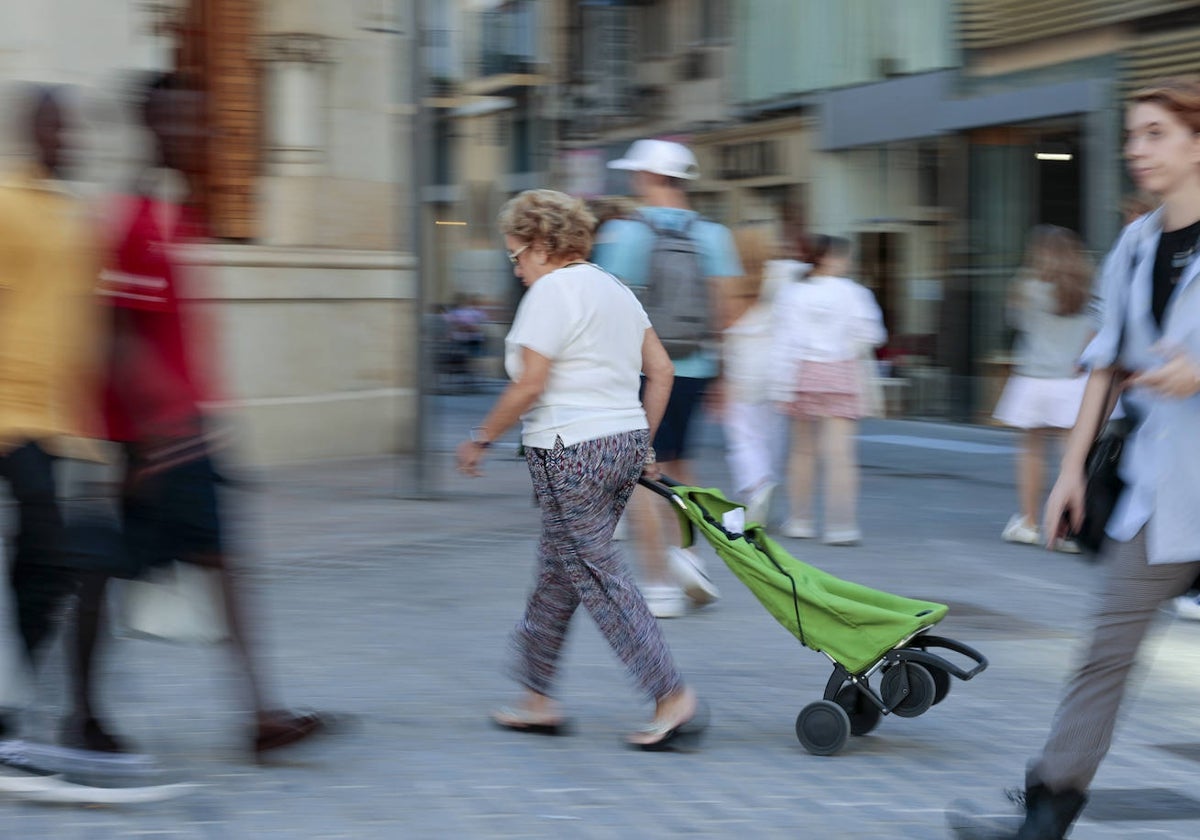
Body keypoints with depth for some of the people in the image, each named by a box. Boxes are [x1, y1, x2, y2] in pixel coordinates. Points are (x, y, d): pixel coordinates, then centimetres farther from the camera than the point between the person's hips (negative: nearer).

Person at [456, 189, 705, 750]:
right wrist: (641, 442, 21)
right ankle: (537, 698, 23)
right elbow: (660, 371, 16)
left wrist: (481, 439, -5)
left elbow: (529, 386, -16)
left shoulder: (551, 290, -11)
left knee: (598, 579, -5)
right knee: (557, 573, 16)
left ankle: (673, 698, -8)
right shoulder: (615, 289, 16)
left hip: (572, 454, -9)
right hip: (624, 442, 9)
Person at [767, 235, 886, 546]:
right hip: (841, 373, -3)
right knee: (840, 452, -4)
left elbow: (782, 341, -1)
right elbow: (872, 336, -5)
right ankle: (841, 526, -9)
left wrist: (781, 386, 0)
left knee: (802, 450, 14)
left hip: (803, 373, 3)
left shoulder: (791, 292, 1)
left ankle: (799, 520, 19)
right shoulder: (850, 292, -6)